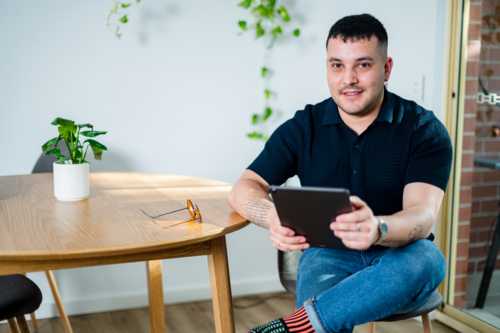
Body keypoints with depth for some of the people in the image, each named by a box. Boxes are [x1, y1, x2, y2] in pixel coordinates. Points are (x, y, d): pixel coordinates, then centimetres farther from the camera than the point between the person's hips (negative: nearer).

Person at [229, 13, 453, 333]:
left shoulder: (424, 130, -3)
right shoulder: (304, 128, 3)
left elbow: (422, 214, -17)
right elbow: (244, 189, -2)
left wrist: (378, 229, -42)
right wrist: (274, 217, -27)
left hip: (397, 258, 1)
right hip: (328, 255, -1)